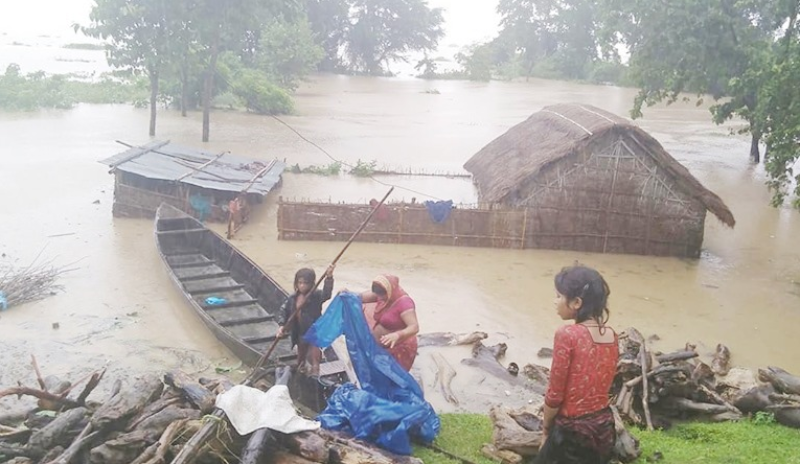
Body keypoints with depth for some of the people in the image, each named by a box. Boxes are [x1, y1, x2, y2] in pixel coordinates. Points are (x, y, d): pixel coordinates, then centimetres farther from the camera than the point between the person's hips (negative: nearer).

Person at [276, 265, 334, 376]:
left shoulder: (316, 296, -15)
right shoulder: (292, 298, -1)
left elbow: (326, 294, -35)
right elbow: (283, 310, 6)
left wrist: (329, 278, -52)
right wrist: (281, 325, -11)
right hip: (300, 334, 6)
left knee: (313, 361, -11)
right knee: (301, 359, 25)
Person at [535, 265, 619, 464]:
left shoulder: (567, 335, -19)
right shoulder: (611, 336, 1)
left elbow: (555, 394, -13)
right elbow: (599, 387, 7)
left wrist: (546, 429, 2)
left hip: (573, 430, -7)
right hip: (604, 427, 7)